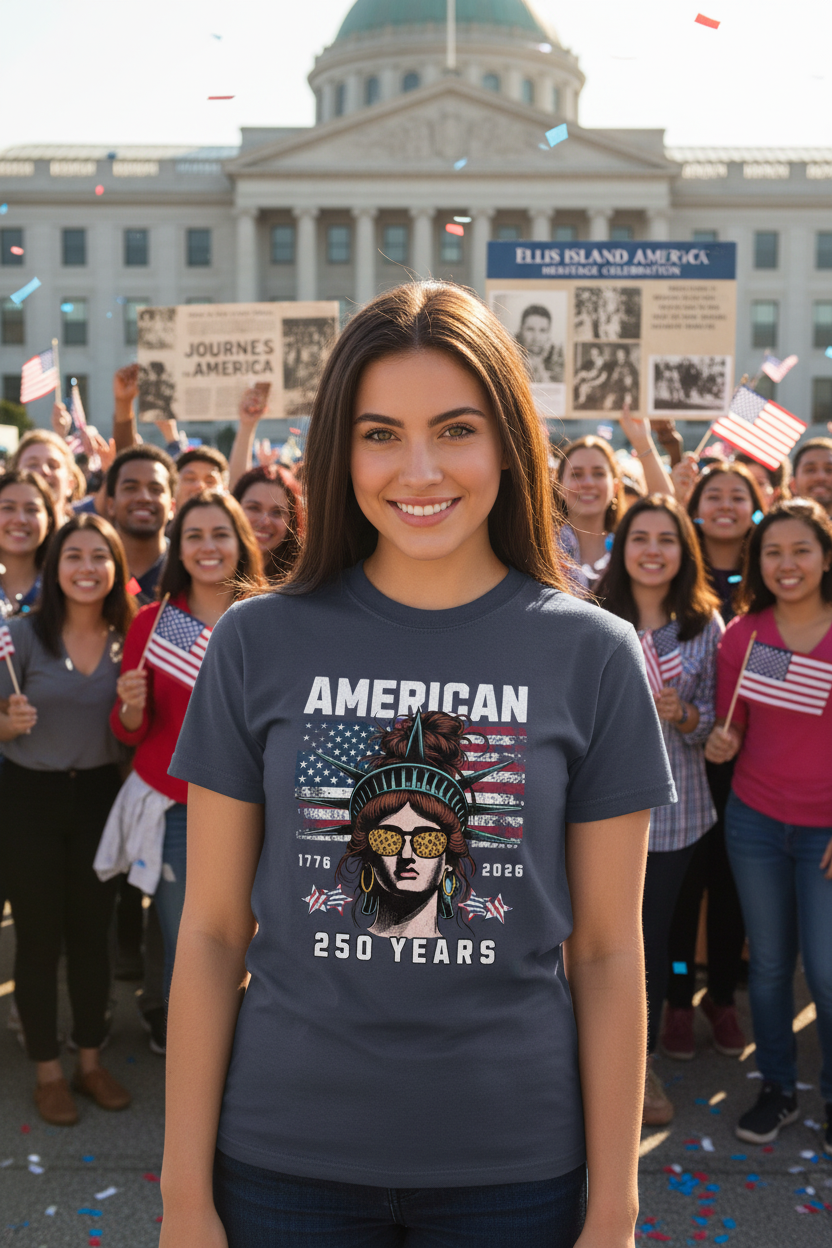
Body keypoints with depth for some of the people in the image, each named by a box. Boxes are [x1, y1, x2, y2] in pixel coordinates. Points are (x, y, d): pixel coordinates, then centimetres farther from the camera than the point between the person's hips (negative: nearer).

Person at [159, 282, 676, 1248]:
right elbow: (211, 930, -2)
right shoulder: (259, 643, -5)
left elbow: (608, 951, -2)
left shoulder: (590, 654, -5)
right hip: (286, 1156, 0)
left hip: (512, 1163, 0)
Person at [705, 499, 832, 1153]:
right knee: (768, 963, 13)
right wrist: (719, 743, -16)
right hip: (754, 821, 2)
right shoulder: (742, 634, -1)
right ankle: (778, 1088, 31)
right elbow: (730, 729, 7)